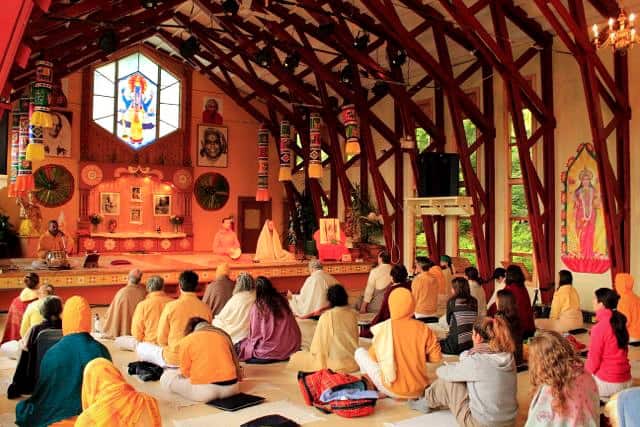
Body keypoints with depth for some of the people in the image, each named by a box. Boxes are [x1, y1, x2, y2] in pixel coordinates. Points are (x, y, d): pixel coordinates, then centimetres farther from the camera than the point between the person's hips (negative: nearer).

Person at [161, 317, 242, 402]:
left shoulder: (186, 340, 1)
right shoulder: (223, 334, 11)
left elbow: (185, 372, 3)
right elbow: (234, 361, 14)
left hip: (203, 390, -1)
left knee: (165, 378, 15)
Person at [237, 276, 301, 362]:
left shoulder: (257, 307, -9)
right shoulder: (282, 301, 4)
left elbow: (255, 334, -2)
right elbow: (294, 327, 9)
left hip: (272, 351, -6)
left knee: (240, 347, 9)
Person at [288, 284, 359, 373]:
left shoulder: (326, 317, -15)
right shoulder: (353, 313, -2)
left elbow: (320, 341, -8)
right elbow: (355, 337, 8)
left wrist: (314, 352, 9)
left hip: (337, 363, -6)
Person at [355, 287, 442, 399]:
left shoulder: (384, 329, -11)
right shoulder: (423, 329, -6)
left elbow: (372, 357, 0)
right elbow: (436, 357, -2)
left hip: (393, 391, -4)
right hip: (419, 391, 5)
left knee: (360, 352, 9)